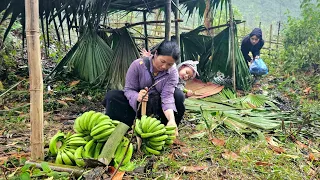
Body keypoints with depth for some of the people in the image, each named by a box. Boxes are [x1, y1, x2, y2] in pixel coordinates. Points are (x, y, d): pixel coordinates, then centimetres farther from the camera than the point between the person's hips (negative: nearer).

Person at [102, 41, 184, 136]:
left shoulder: (172, 73, -15)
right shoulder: (138, 65, -19)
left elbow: (167, 97, -26)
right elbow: (128, 90, -18)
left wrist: (171, 119, -45)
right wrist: (137, 97, -43)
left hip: (157, 106, 1)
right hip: (136, 103, -1)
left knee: (179, 95, -26)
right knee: (112, 96, -25)